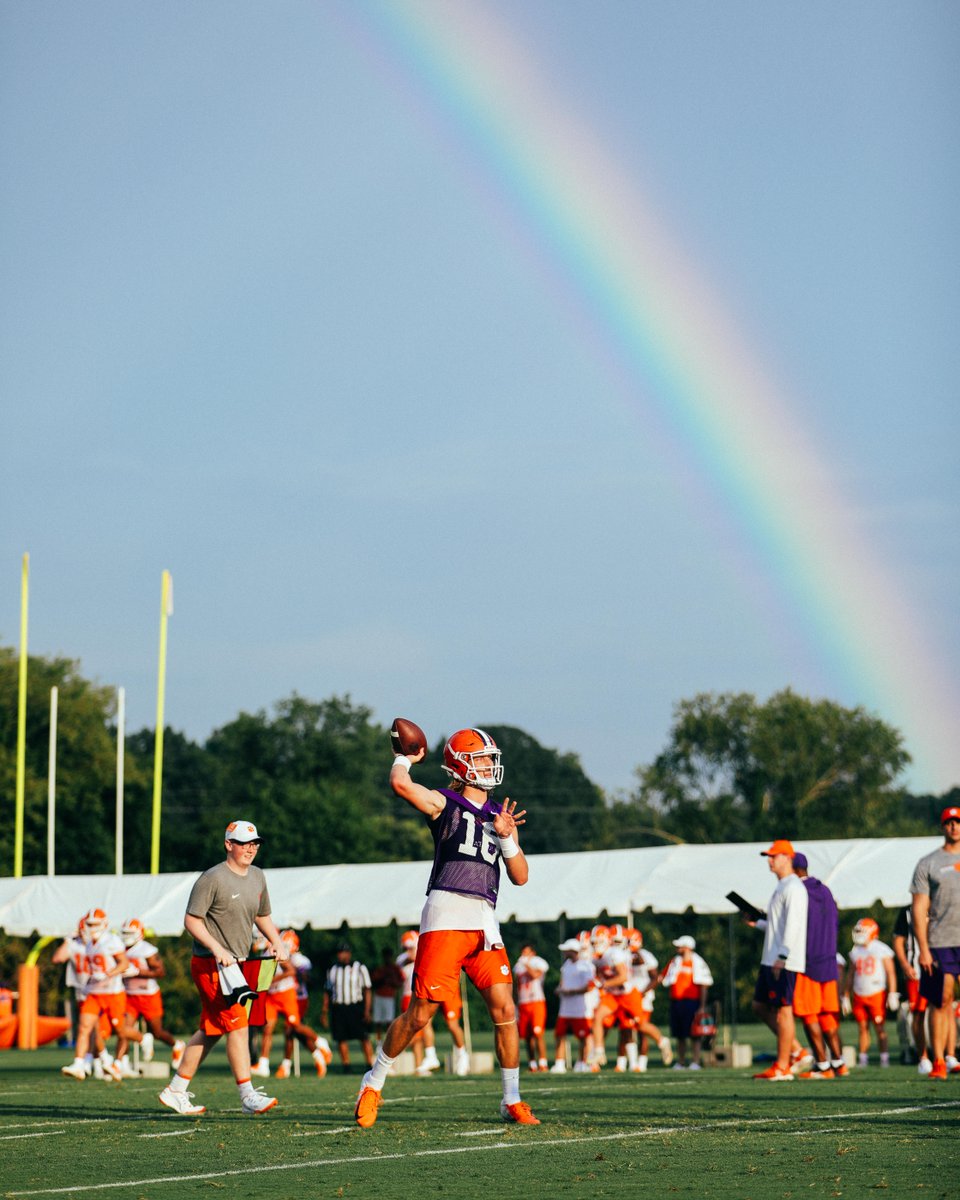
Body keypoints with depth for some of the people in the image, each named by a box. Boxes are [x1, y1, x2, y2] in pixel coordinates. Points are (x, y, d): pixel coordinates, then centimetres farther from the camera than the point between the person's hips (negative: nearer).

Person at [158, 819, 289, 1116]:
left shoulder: (258, 877, 12)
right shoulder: (212, 879, -12)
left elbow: (262, 916, 25)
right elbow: (191, 920, -13)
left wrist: (278, 943, 8)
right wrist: (217, 950, -23)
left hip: (237, 965, 8)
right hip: (210, 965, -8)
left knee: (211, 1031, 11)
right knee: (238, 1026, -13)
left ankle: (175, 1091, 19)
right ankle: (247, 1096, -11)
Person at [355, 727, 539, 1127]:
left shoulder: (500, 815, 20)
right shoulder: (443, 803, 5)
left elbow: (521, 877, 15)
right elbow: (400, 783, -16)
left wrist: (506, 837, 0)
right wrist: (405, 759, 6)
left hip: (484, 921, 5)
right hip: (446, 913, -5)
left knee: (504, 1009, -4)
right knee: (421, 1013, -6)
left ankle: (512, 1101, 7)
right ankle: (374, 1082, 14)